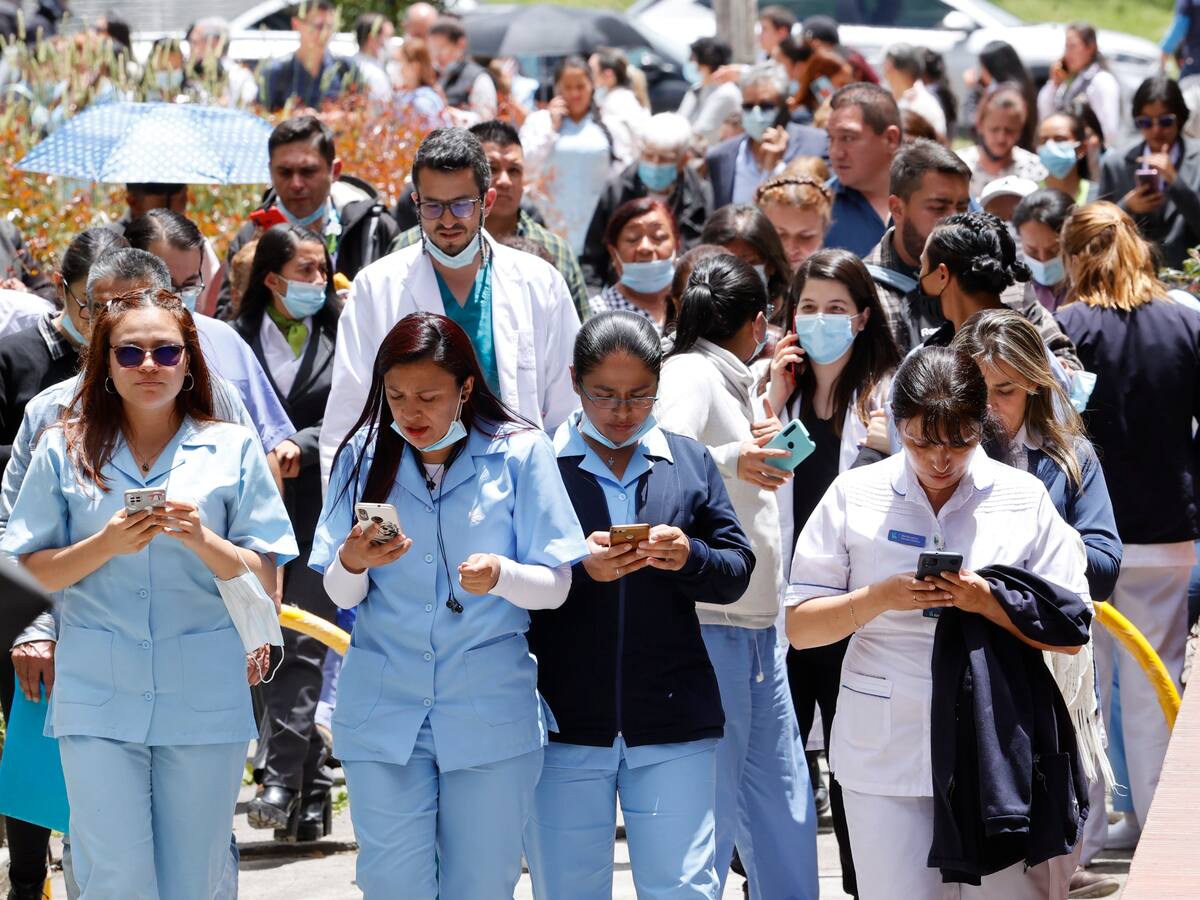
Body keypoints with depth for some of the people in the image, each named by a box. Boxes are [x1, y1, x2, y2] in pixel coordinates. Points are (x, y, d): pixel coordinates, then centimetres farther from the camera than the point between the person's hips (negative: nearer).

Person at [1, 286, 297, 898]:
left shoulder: (233, 450, 6)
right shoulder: (64, 451, 6)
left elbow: (265, 580, 4)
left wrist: (203, 541, -15)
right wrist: (107, 545, -13)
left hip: (204, 702, 1)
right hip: (98, 702, -1)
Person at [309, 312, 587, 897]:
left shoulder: (520, 455, -3)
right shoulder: (364, 456, 3)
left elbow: (555, 586, -3)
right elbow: (340, 595, 4)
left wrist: (500, 576, -25)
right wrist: (352, 563, -19)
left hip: (490, 713, -1)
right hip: (383, 712, 1)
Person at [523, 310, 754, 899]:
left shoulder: (690, 463, 10)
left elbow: (737, 570, 7)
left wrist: (689, 558, -15)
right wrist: (580, 567, -21)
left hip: (674, 722, 1)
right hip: (566, 719, -1)